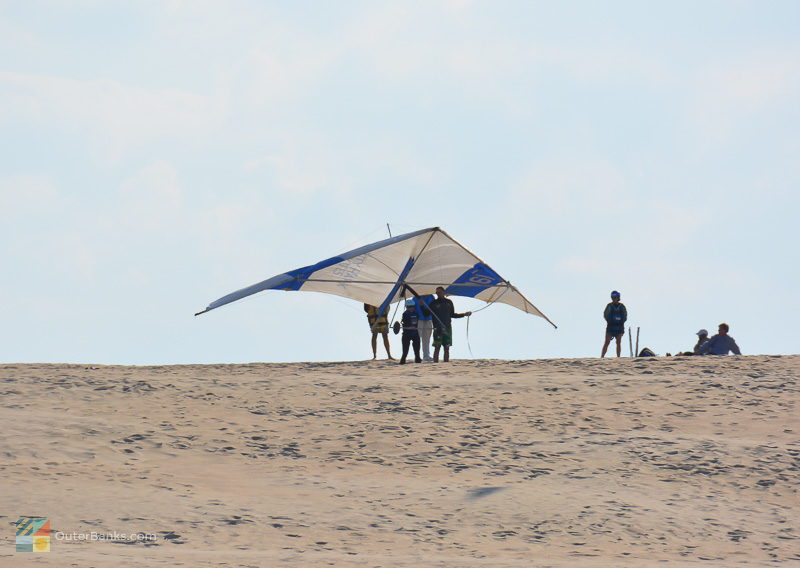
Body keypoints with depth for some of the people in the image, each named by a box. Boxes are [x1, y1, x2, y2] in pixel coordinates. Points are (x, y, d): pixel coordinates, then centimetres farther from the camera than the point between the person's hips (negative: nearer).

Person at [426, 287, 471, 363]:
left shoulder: (449, 302, 13)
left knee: (447, 348, 3)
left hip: (447, 328, 3)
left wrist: (464, 314, 17)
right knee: (437, 348, -7)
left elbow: (452, 315, 21)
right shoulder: (434, 303, 4)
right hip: (438, 329, -3)